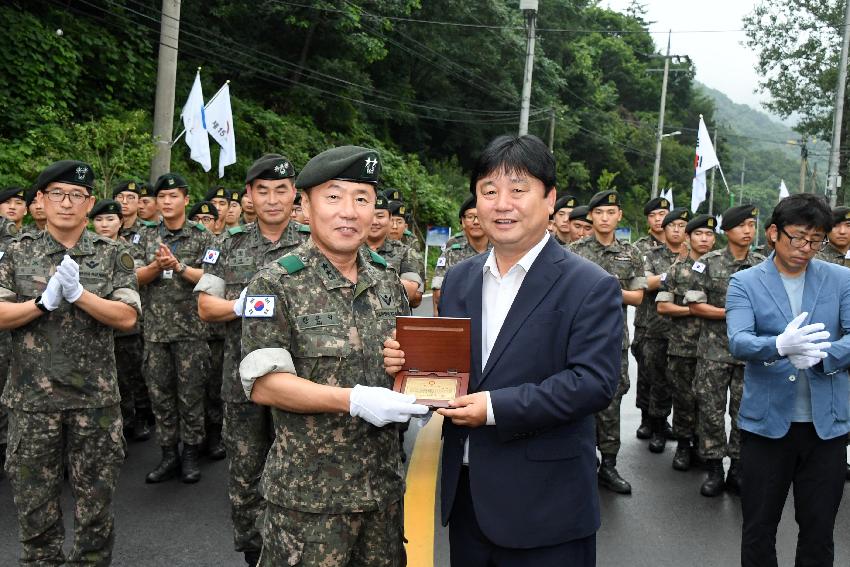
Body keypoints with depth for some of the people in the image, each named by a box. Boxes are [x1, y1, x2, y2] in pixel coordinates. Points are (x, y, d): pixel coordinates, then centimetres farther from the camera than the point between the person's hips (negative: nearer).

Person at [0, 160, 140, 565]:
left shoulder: (112, 255, 1)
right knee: (35, 502, 12)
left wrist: (78, 292, -19)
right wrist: (45, 301, -18)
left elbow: (127, 317, -8)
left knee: (95, 500, 11)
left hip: (95, 397, 0)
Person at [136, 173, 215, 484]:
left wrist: (179, 266, -20)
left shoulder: (202, 236, -1)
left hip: (191, 328, -4)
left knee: (191, 394, 2)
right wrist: (157, 265, -15)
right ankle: (169, 454, 20)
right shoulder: (149, 236, 9)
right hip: (156, 328, 4)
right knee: (160, 394, 9)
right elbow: (138, 277, 4)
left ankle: (191, 454, 15)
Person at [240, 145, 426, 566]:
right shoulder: (276, 283, -11)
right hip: (308, 489, -5)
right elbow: (262, 384, -16)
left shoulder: (388, 280, 6)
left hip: (384, 481, 5)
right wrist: (353, 399, -24)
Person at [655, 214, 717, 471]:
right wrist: (692, 310, -10)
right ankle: (683, 444, 18)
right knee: (683, 398, 5)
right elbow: (662, 306, -1)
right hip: (682, 346, -1)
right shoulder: (676, 269, 3)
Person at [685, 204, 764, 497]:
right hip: (714, 350, -2)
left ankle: (738, 469, 20)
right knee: (711, 411, 2)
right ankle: (713, 469, 15)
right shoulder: (708, 263, -2)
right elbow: (694, 305, -5)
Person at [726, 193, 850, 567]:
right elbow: (737, 342, -17)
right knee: (759, 529, 12)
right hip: (766, 421, -1)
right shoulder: (745, 283, -2)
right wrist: (779, 345, -37)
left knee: (819, 531, 13)